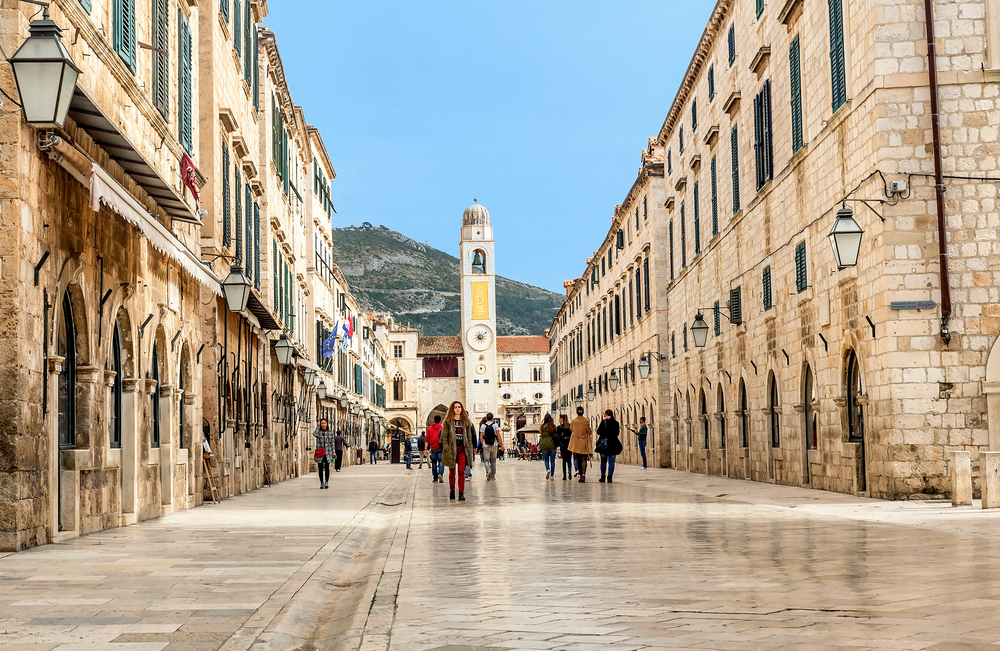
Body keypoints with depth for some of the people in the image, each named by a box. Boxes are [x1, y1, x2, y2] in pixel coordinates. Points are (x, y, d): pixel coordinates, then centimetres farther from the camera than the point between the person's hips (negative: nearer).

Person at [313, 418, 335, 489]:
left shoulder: (330, 432, 7)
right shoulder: (318, 431, 3)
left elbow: (332, 443, 11)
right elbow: (315, 435, -21)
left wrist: (333, 452, 6)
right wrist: (318, 426, -10)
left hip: (327, 452, 0)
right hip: (320, 452, 0)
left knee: (327, 468, -6)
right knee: (320, 468, 3)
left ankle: (326, 482, 2)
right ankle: (321, 483, 11)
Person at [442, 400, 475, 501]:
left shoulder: (466, 422, 10)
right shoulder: (448, 421, 4)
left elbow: (469, 436, 11)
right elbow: (444, 436, 0)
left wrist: (469, 449, 3)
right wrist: (446, 449, -9)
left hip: (462, 449, 1)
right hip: (451, 449, -1)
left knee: (461, 471, -9)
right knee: (452, 471, 6)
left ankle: (461, 493, -10)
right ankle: (452, 491, 19)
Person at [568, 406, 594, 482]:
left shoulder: (573, 421, -4)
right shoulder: (586, 421, -12)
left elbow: (571, 429, 13)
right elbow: (590, 432, -4)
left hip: (576, 442, 2)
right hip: (584, 443, -2)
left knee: (578, 459, 15)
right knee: (584, 459, -3)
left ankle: (581, 475, 20)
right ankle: (583, 474, -21)